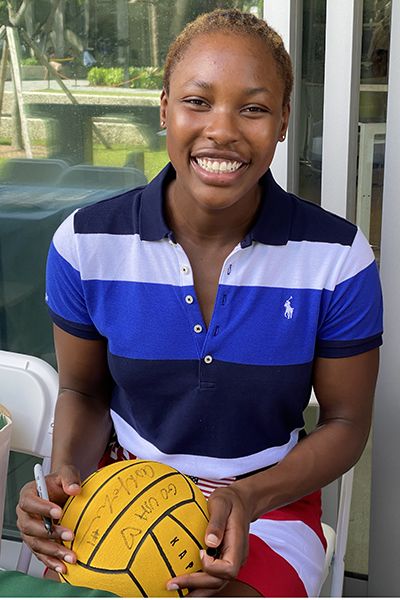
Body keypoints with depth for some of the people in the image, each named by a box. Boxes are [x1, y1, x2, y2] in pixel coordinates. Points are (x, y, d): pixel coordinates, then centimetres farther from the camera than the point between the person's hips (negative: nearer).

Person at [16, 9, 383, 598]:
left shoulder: (339, 256, -14)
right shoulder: (86, 243, -10)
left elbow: (346, 422, -4)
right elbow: (83, 389, 4)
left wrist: (248, 498, -20)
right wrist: (66, 473, -17)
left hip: (271, 499, 0)